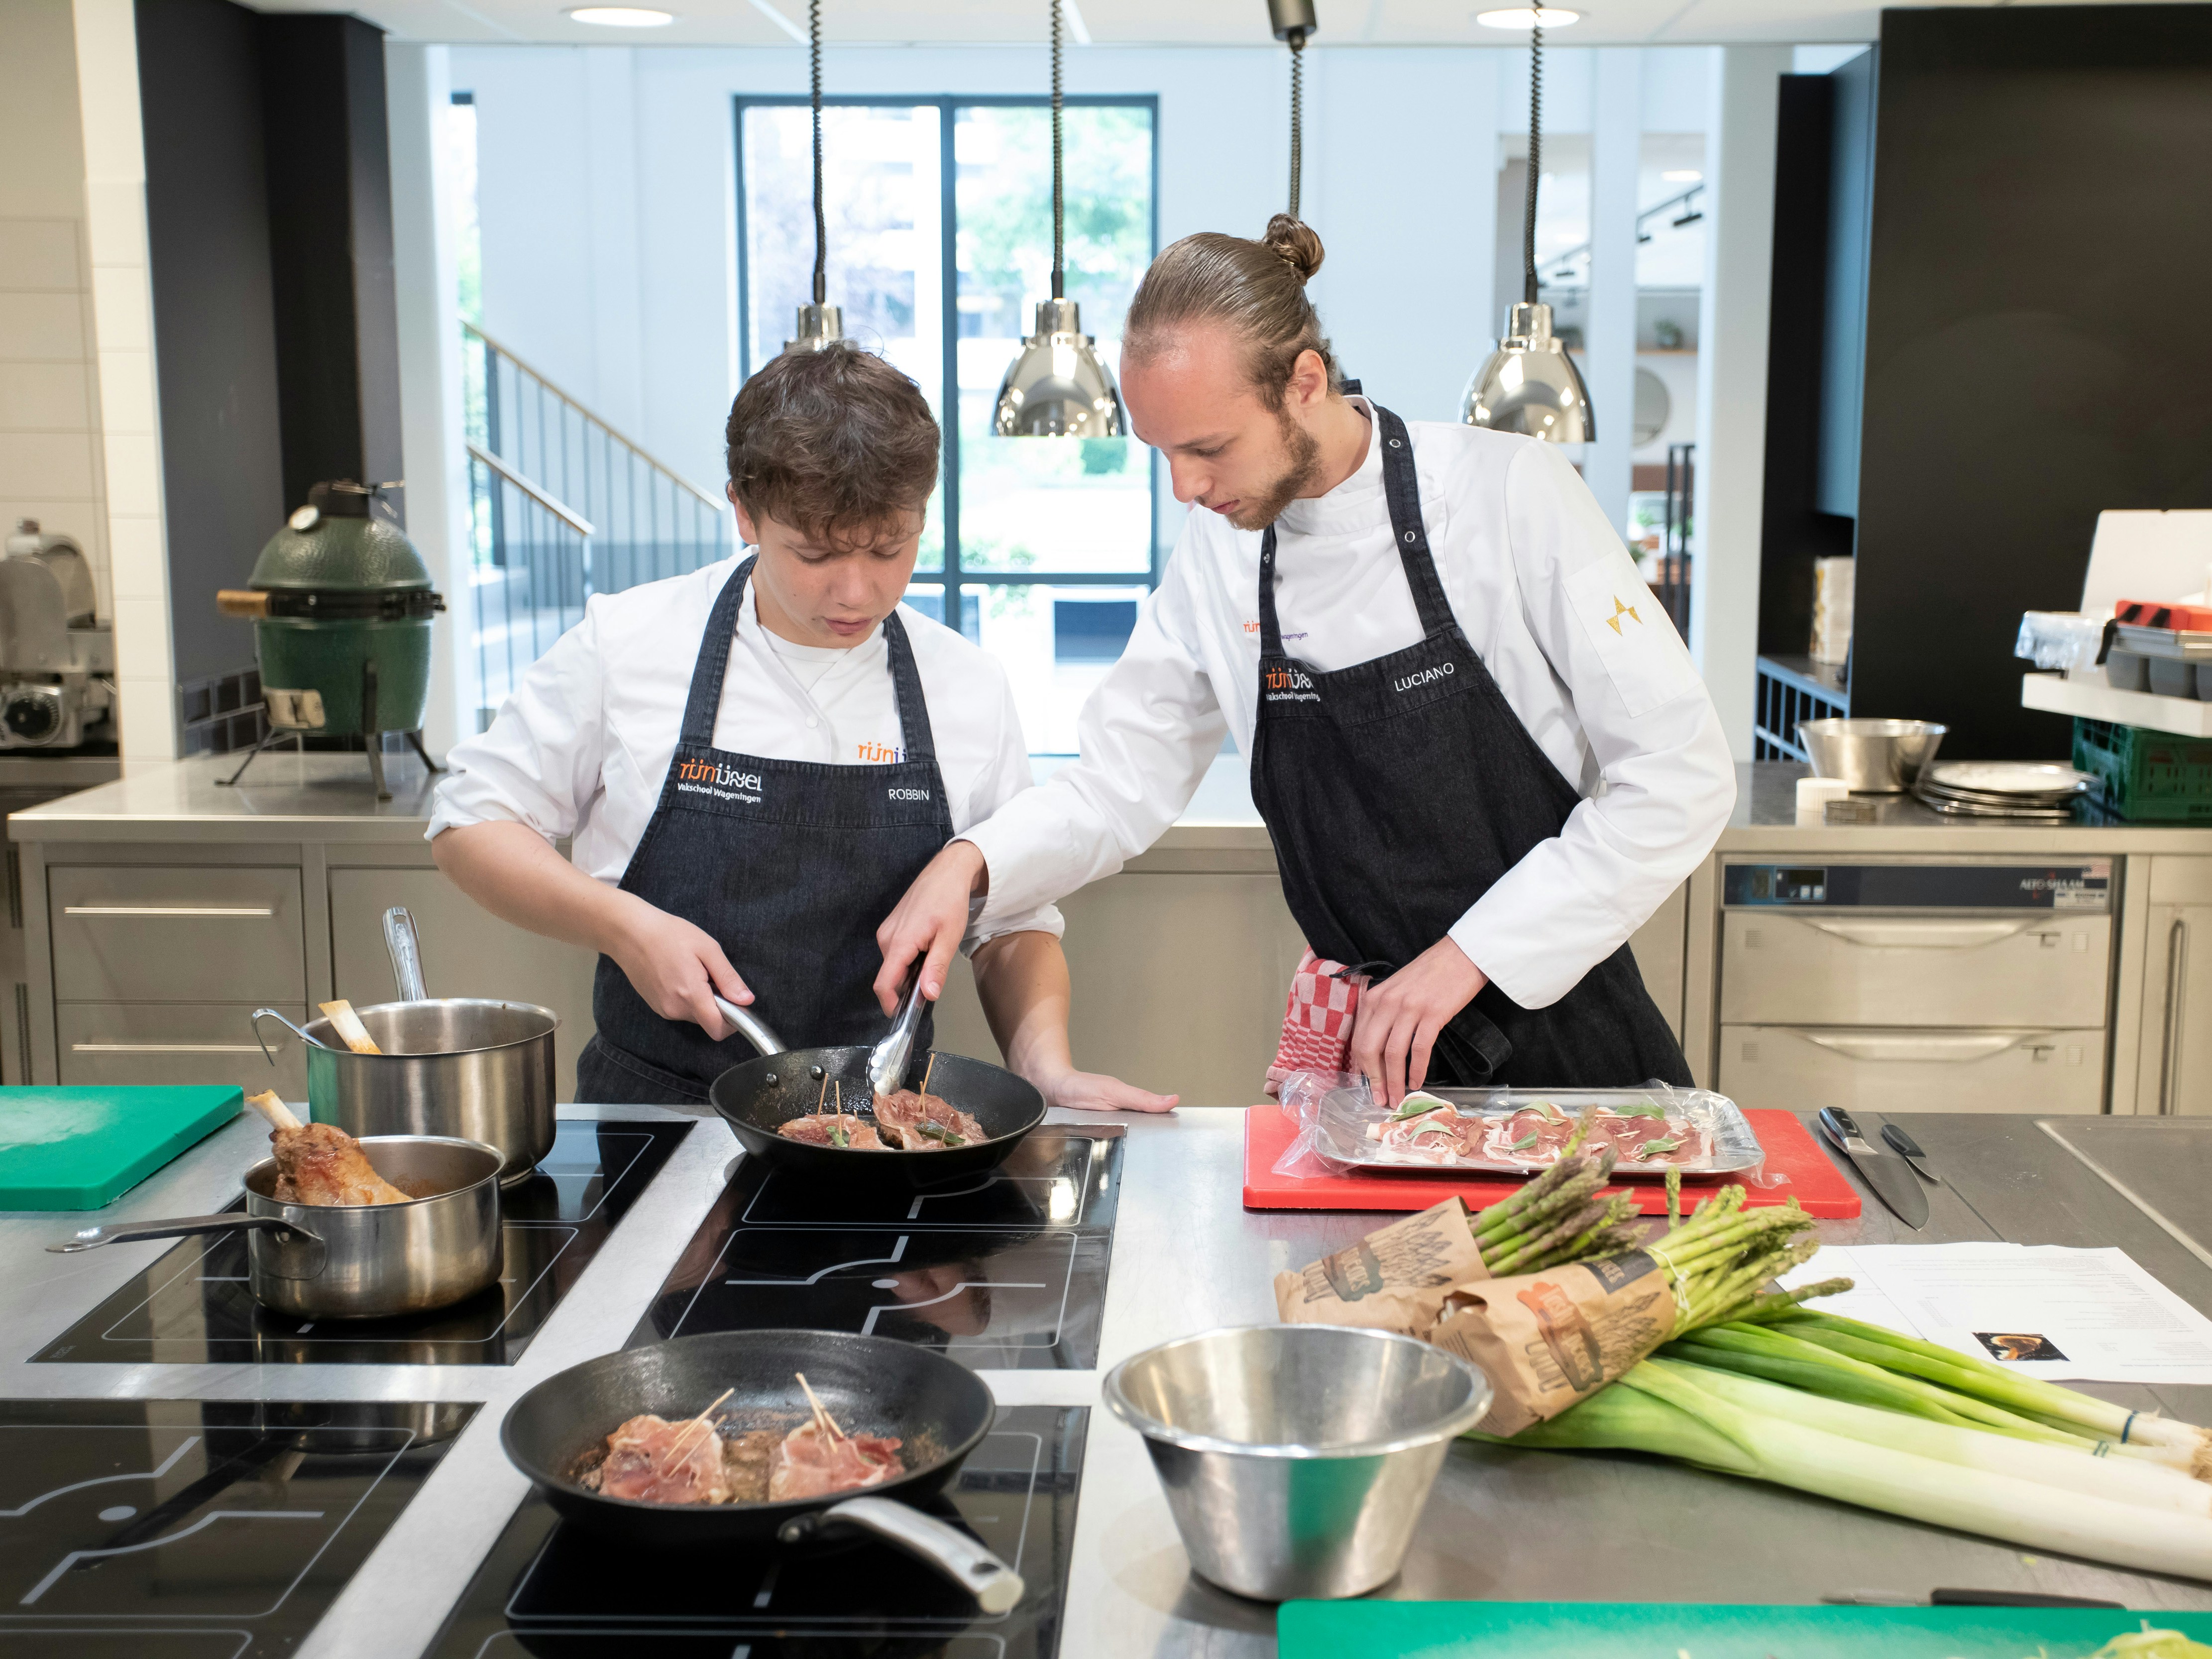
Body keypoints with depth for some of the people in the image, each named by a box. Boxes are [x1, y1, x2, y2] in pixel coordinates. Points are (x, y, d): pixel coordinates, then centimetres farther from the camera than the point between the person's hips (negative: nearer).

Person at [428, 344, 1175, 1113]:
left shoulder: (970, 689, 6)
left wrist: (1048, 1067, -3)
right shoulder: (627, 645, 0)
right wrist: (624, 927, -7)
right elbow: (472, 822, 9)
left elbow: (1013, 927, 15)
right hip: (653, 1109, -1)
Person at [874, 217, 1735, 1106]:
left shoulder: (1509, 491, -14)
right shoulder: (1216, 549, 1)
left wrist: (1465, 957, -18)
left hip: (1567, 1034, -3)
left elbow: (1682, 775, -14)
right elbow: (1124, 784, 7)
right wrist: (969, 863, -12)